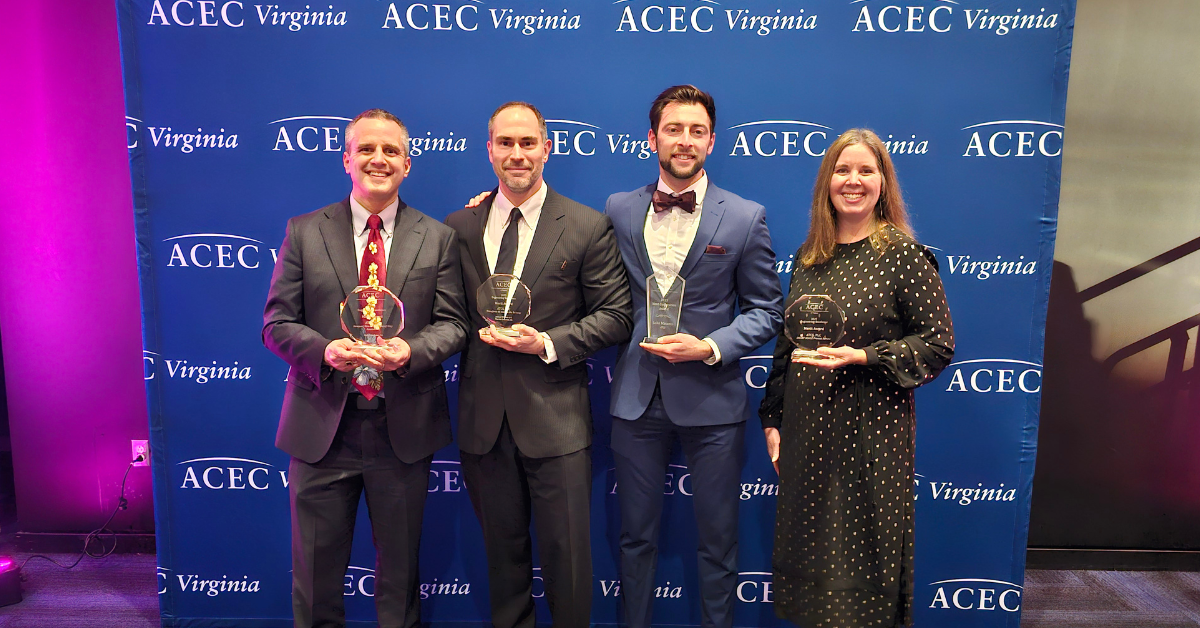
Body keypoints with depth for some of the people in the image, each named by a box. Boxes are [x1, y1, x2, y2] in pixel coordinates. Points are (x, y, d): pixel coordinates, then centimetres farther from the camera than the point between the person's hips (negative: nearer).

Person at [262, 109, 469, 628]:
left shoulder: (438, 238, 4)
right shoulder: (304, 232, 3)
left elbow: (452, 324, 1)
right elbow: (277, 323, 1)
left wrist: (411, 351, -20)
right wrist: (324, 350, -20)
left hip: (404, 428, 0)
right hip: (322, 427, 0)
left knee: (399, 566, 16)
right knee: (315, 568, 14)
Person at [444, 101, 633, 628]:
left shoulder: (589, 227, -4)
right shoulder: (459, 227, 5)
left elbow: (614, 315, -5)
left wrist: (547, 342, -15)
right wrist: (477, 333, -8)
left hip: (555, 418, -3)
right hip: (483, 419, 3)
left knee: (566, 552, 7)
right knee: (501, 548, 19)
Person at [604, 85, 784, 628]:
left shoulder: (745, 218, -3)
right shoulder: (618, 210, 3)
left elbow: (766, 311, 0)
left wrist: (709, 348, -14)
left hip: (711, 399, -1)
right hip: (636, 396, 2)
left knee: (717, 539, 13)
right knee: (636, 535, 16)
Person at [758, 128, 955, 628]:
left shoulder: (903, 254, -7)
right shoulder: (808, 257, 8)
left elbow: (939, 343, -7)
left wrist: (861, 356, -20)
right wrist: (772, 421, 11)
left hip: (872, 435, -5)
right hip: (806, 432, 5)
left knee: (865, 557, 7)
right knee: (807, 556, 15)